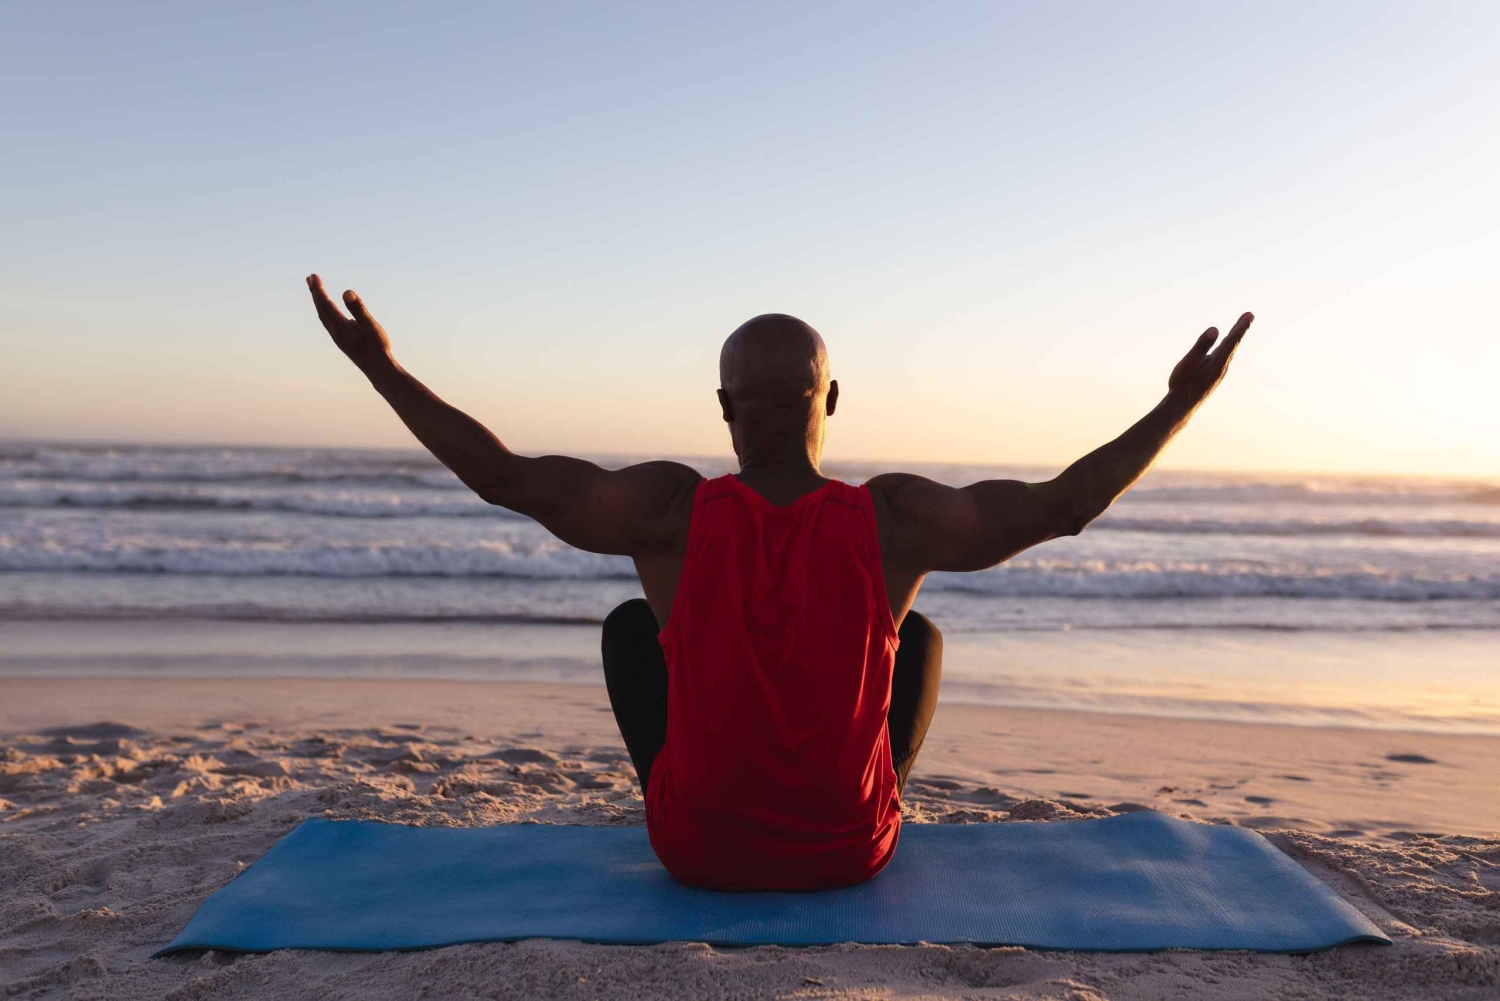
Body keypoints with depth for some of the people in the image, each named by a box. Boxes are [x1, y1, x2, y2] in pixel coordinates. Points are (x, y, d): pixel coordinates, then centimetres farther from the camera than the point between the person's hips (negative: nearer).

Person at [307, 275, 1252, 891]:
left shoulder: (674, 508, -17)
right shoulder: (890, 517, -17)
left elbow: (504, 475, -14)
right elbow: (1066, 502, -13)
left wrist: (383, 365, -4)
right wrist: (1182, 405, -2)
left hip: (694, 847, 0)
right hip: (851, 853, 0)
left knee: (631, 622, 22)